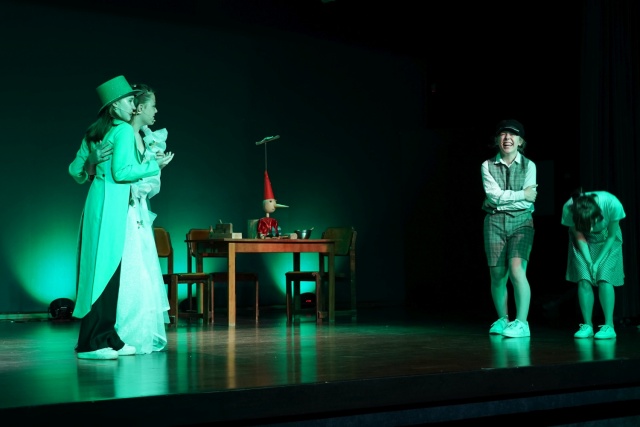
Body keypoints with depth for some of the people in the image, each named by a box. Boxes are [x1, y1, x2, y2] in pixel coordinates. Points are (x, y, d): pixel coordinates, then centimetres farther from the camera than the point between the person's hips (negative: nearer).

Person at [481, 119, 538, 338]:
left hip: (521, 221, -1)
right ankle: (502, 320, 21)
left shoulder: (528, 166, 4)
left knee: (517, 269, -18)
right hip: (495, 222, 2)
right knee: (498, 275, 3)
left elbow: (529, 202, -6)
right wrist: (522, 194, -8)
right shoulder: (487, 166, 5)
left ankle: (521, 323, -15)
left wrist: (504, 198, -7)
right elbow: (494, 195, -9)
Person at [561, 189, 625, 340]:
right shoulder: (569, 209, -32)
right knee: (584, 279, -13)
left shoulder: (612, 204, -36)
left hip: (607, 241, -1)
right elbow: (579, 237, -16)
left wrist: (597, 262, -19)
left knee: (604, 278, -16)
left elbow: (612, 236, -19)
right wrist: (588, 262, -22)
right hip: (584, 243, 1)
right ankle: (587, 325, -6)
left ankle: (609, 326, -12)